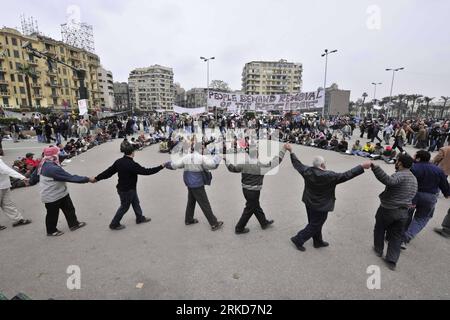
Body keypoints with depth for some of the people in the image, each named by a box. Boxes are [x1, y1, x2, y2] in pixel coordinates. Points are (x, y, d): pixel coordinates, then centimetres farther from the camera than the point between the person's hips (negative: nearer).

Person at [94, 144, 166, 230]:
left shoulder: (119, 161, -4)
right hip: (126, 190, -9)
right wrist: (161, 167, -23)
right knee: (124, 207, 10)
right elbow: (146, 171, -28)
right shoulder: (132, 165, -29)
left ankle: (140, 218, 39)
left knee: (136, 203, 22)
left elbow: (109, 171, 1)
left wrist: (97, 178, 14)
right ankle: (114, 224, 27)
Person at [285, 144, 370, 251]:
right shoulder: (329, 176, -26)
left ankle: (318, 242, 42)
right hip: (321, 206, -7)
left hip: (309, 203, 7)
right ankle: (298, 239, 17)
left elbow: (297, 164, 2)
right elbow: (346, 175, -23)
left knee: (314, 223, 23)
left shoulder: (307, 171, -11)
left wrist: (291, 151, 13)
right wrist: (362, 167, -18)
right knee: (315, 225, 11)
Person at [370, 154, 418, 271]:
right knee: (397, 236, 14)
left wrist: (374, 167, -52)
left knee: (379, 230, 17)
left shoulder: (400, 175, -21)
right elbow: (412, 195, 17)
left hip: (388, 210, -7)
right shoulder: (414, 178, 9)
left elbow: (388, 181, -45)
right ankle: (392, 261, 16)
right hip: (404, 212, 7)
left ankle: (378, 250, 33)